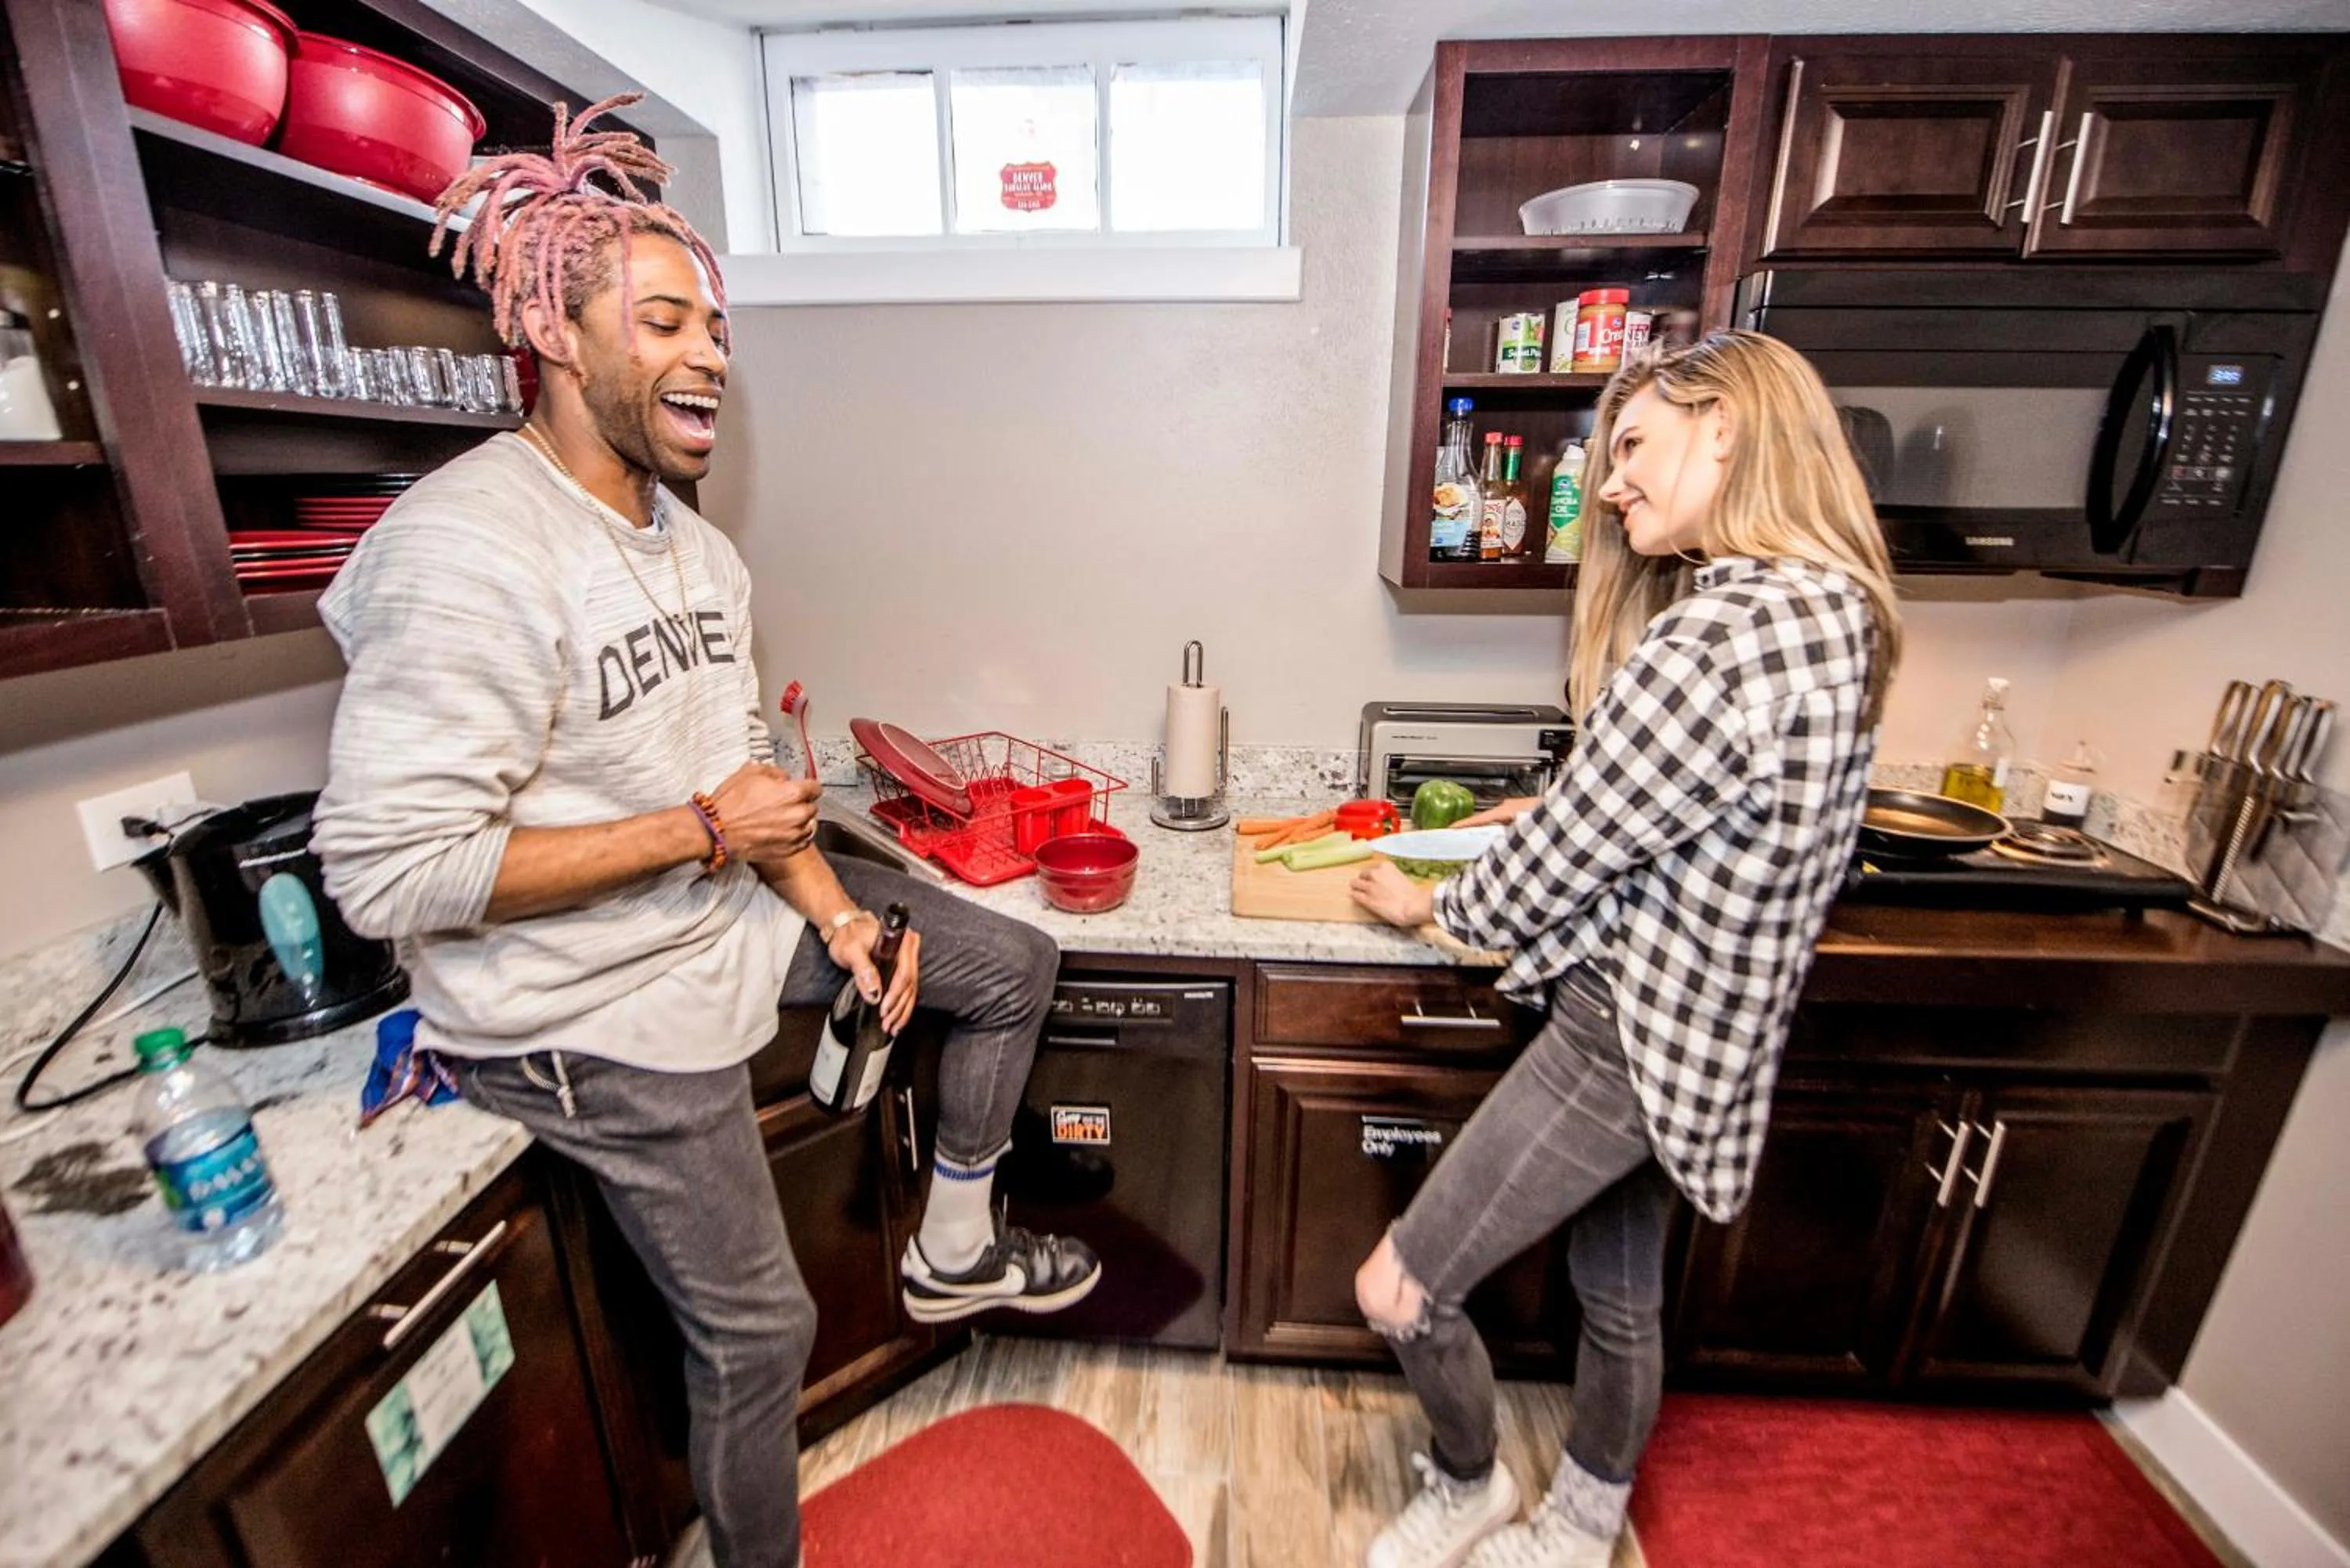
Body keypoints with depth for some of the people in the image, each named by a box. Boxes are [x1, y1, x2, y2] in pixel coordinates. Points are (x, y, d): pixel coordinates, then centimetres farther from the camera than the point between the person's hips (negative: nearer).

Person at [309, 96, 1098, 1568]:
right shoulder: (467, 555, -22)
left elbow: (740, 774, 7)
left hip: (730, 901, 8)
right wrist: (700, 830, -23)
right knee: (758, 1330, 7)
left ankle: (956, 1247, 29)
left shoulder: (697, 548, 5)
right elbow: (390, 871, -24)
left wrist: (836, 909, -4)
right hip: (597, 1005, -7)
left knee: (1015, 963, 9)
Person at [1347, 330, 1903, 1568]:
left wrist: (1435, 903, -2)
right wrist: (1548, 809, 13)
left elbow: (1562, 858, -20)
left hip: (1626, 1031, -10)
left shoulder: (1721, 635, -26)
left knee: (1398, 1291, 5)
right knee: (1621, 1298, 26)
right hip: (1699, 1028, 10)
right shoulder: (1831, 606, 6)